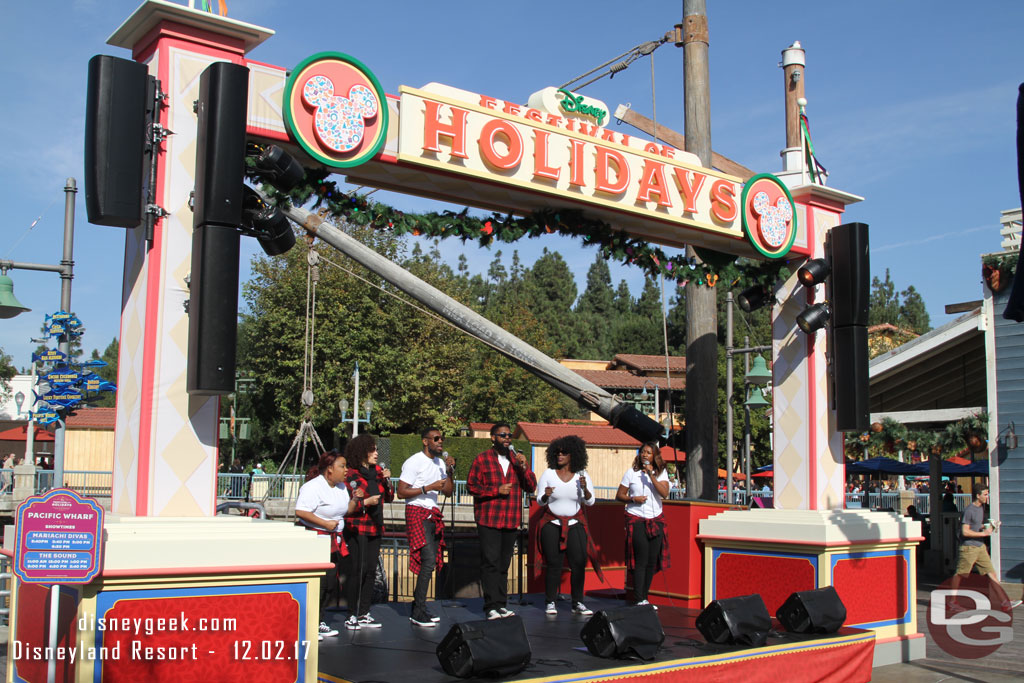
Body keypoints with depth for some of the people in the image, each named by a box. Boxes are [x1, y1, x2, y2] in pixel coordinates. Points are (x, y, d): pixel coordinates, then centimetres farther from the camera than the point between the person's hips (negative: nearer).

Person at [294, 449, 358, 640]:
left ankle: (318, 622, 21)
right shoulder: (313, 487, -15)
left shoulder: (341, 487, 13)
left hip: (333, 540, 9)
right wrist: (325, 523, -22)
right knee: (316, 584, -11)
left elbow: (346, 510, 23)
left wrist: (354, 499, 4)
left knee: (331, 584, 9)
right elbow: (300, 511, -23)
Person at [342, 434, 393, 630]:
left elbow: (389, 498, 15)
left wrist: (386, 481, 0)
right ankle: (352, 615, 0)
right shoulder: (350, 474, -7)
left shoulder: (377, 471, 13)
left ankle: (364, 614, 13)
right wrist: (365, 502, -18)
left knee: (371, 570, 6)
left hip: (375, 527, 6)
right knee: (358, 569, -9)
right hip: (356, 528, -6)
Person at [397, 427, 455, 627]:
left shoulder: (440, 463, 17)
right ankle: (418, 612, -11)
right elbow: (401, 492, -12)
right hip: (417, 513, -8)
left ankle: (418, 608, 14)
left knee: (431, 562, 6)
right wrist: (428, 488, -17)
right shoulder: (414, 462, -7)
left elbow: (448, 492, 15)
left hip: (433, 515, 8)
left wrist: (450, 471, 1)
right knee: (428, 560, -16)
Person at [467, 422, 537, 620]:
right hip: (488, 520, -4)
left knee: (504, 564, 9)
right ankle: (491, 606, -5)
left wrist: (523, 467, -6)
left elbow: (531, 487, 9)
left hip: (511, 521, 4)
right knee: (490, 563, -8)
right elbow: (471, 486, -3)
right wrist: (496, 490, -12)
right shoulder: (482, 459, 2)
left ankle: (502, 604, 15)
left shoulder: (517, 459, 15)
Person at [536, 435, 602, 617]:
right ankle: (550, 603, 3)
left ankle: (577, 604, 2)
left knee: (579, 563, -6)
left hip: (575, 524, 1)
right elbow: (540, 501, 1)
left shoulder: (581, 474, 2)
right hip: (552, 524, -1)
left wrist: (585, 488, -19)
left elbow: (590, 501, 1)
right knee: (553, 564, -5)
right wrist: (546, 495, -22)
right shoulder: (548, 474, -2)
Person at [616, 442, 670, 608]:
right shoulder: (631, 472, 1)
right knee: (641, 561, -11)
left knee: (652, 561, 4)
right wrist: (633, 499, -14)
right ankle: (640, 600, -11)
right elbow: (619, 496, 4)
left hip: (656, 520, 3)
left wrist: (651, 475, -16)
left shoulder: (661, 473, 6)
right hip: (636, 520, -3)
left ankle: (645, 597, 15)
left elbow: (664, 493, -10)